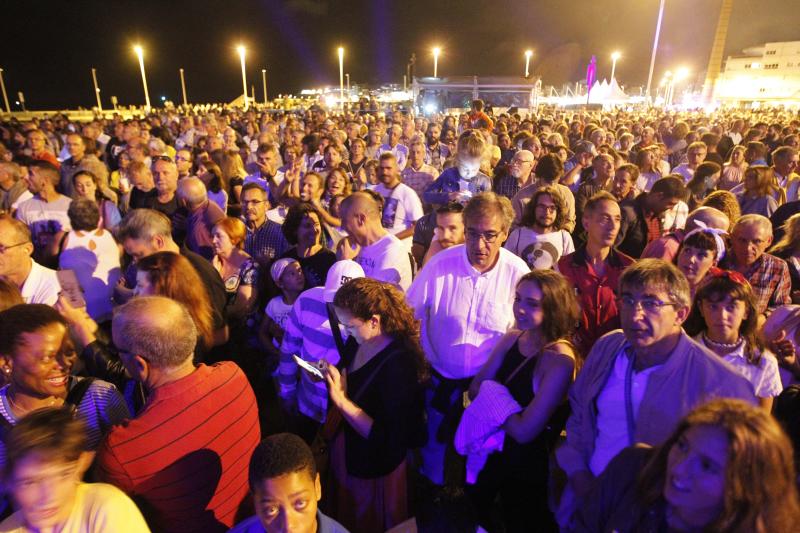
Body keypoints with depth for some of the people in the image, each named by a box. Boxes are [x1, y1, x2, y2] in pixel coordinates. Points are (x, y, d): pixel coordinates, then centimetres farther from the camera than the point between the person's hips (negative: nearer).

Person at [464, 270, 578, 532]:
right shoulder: (512, 338, -7)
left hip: (527, 462, -5)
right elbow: (475, 389, -4)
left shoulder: (559, 359, -26)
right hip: (491, 449, 6)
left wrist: (491, 398, -14)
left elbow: (524, 431, -27)